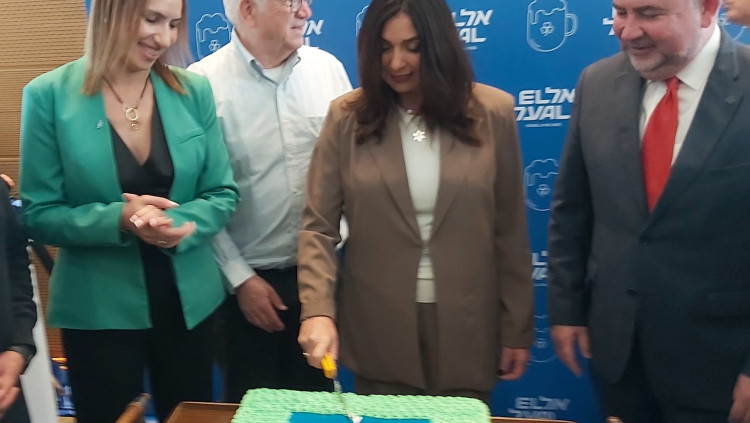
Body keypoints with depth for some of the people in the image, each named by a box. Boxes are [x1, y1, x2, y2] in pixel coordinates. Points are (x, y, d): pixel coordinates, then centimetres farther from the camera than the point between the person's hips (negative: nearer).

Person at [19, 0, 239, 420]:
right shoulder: (49, 95, -9)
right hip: (99, 309, -2)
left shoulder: (194, 91, -3)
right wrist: (118, 219, -24)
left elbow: (222, 194, 0)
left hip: (189, 301, 3)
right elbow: (40, 214, -7)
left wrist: (179, 223, -20)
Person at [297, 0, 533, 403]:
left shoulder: (492, 113, -4)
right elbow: (318, 226, -5)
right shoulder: (348, 118, -4)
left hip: (467, 331, 0)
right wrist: (318, 310, -19)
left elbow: (510, 231, 0)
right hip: (377, 332, 0)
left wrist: (518, 328, 2)